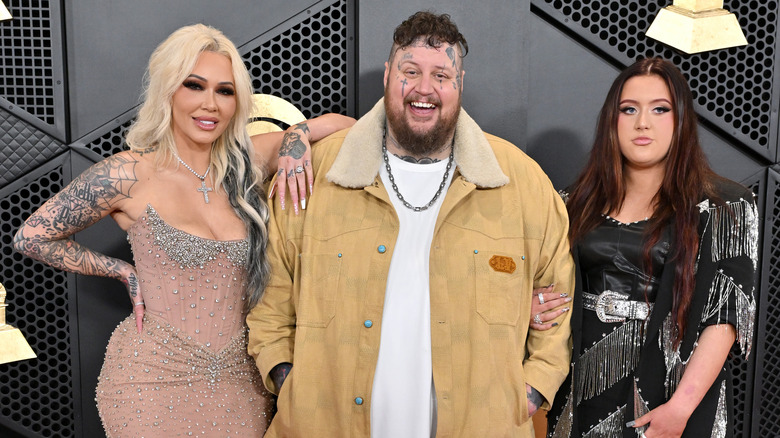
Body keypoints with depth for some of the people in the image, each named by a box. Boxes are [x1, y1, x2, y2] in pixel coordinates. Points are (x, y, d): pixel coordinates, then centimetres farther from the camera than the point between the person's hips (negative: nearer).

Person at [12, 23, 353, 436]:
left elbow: (337, 123, 6)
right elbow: (30, 236, -1)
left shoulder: (244, 161, 0)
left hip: (240, 382, 4)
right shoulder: (131, 174, -11)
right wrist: (127, 274, 0)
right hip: (153, 383, -4)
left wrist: (293, 141, -13)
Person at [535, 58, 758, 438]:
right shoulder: (579, 203, 5)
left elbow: (723, 316, -11)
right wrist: (533, 309, -8)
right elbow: (551, 290, 14)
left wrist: (681, 406, -19)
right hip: (586, 387, 3)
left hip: (670, 384, -3)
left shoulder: (723, 207, -5)